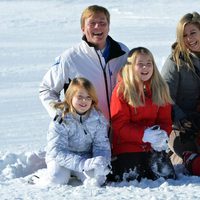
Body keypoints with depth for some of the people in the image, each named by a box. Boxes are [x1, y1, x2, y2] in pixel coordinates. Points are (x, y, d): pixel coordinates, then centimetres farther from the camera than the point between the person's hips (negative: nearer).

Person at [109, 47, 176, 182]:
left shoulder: (160, 88, 7)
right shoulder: (122, 90, -7)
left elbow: (165, 120, 8)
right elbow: (119, 126, -11)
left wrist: (162, 136, -15)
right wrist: (144, 135, -24)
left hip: (154, 146, 4)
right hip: (128, 146, -4)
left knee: (167, 176, -9)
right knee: (133, 178, -15)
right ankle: (116, 167, 17)